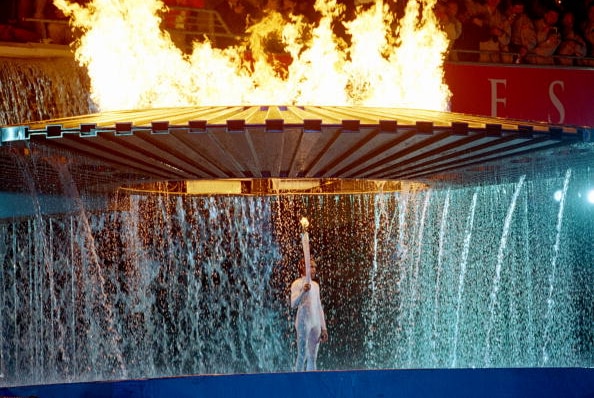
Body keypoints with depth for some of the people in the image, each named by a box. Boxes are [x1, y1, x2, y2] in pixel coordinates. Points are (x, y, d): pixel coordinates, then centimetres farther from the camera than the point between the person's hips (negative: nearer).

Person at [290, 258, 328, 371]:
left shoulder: (315, 285, 16)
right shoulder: (297, 284, -5)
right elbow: (293, 304, -18)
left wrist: (323, 328, 16)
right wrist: (303, 291, -34)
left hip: (316, 324, 7)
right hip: (303, 323, -6)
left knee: (313, 357, 7)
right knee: (302, 356, -8)